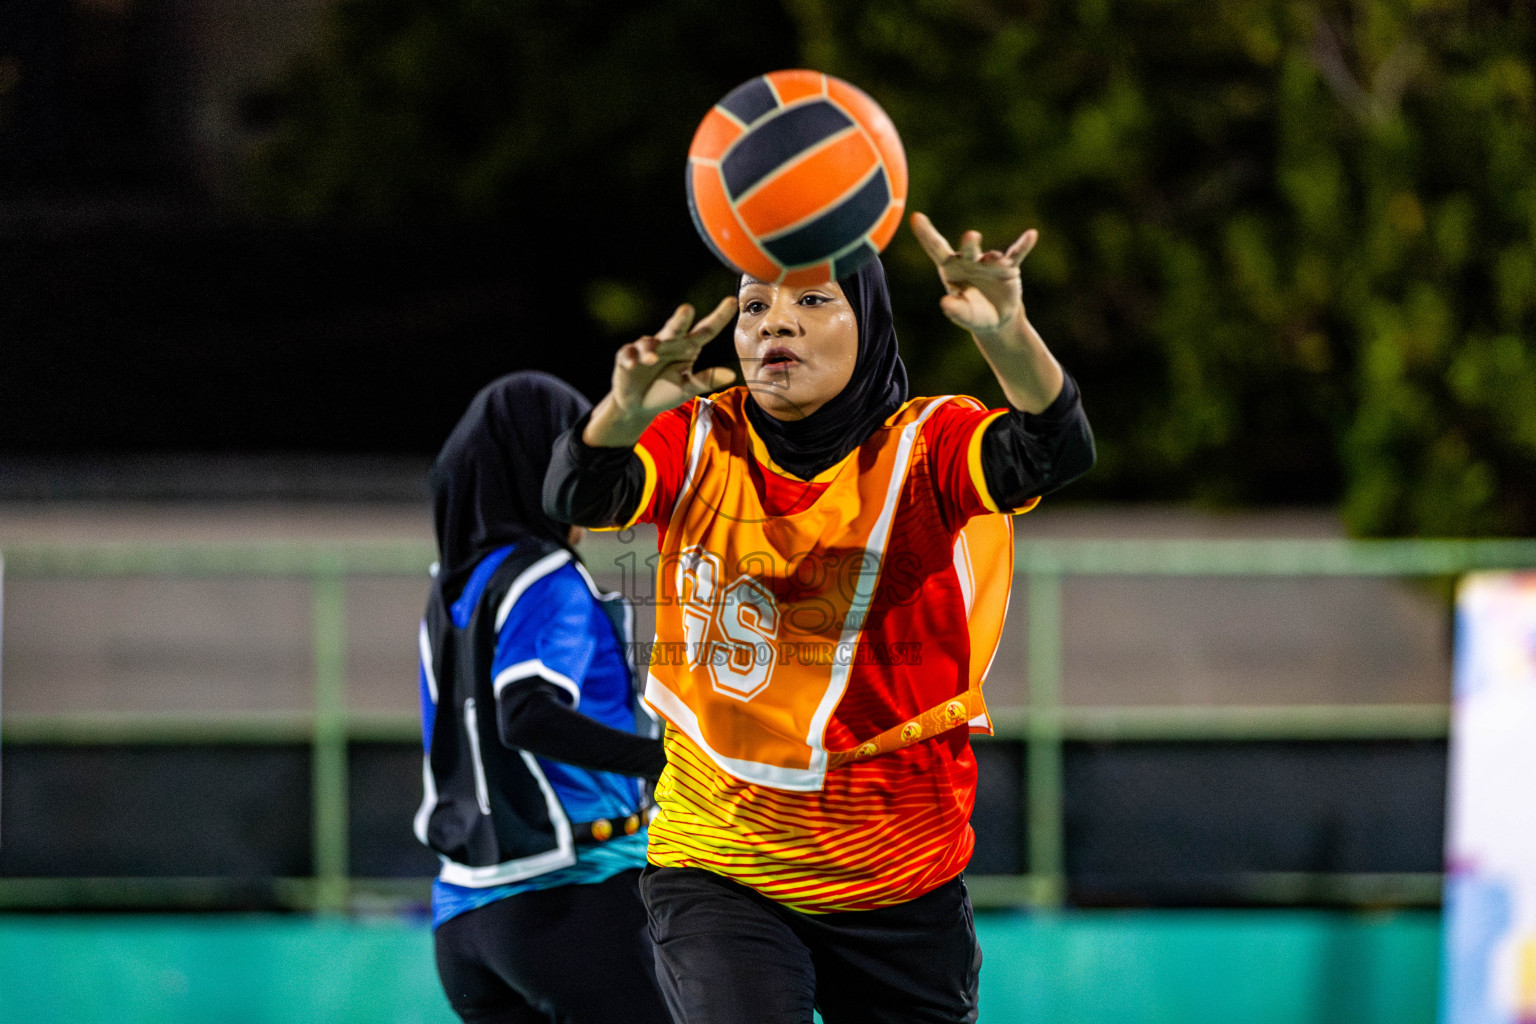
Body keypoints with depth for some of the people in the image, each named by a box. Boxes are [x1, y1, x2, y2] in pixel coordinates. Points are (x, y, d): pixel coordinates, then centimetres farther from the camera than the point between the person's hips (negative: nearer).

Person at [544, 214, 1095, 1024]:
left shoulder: (928, 447, -8)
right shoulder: (700, 445, -3)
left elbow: (1055, 453, -28)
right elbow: (578, 498, -22)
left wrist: (1007, 335, -50)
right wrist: (626, 412, -46)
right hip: (717, 862, 0)